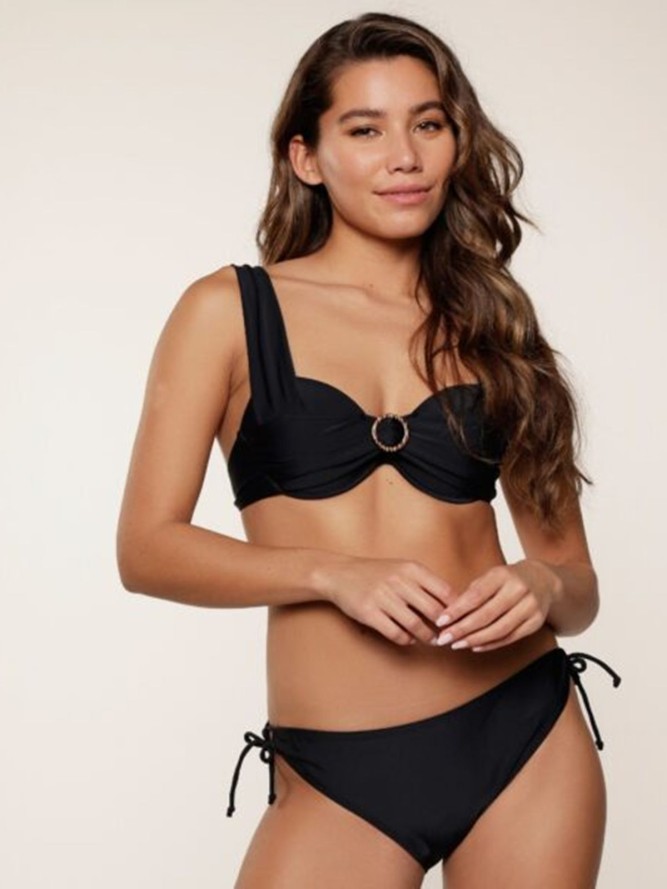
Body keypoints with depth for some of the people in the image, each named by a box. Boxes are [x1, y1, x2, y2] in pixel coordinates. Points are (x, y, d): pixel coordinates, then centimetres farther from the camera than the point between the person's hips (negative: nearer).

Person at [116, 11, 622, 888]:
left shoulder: (496, 325, 8)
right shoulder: (230, 311, 1)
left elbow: (577, 580, 10)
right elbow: (148, 547, -4)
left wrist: (544, 589, -13)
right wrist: (334, 573, -18)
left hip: (528, 744, 3)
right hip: (339, 778, -2)